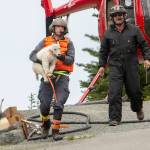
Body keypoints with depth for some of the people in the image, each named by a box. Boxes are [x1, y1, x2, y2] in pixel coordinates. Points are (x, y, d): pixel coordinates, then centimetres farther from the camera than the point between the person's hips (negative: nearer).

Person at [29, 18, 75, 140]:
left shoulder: (68, 43, 9)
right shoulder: (45, 41, 11)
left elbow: (71, 60, -3)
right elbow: (32, 55, 4)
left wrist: (63, 58, -24)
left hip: (62, 76, -1)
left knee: (59, 104, -10)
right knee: (45, 104, -3)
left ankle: (55, 131, -4)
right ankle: (46, 124, 26)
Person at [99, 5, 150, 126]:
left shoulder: (134, 30, 4)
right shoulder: (108, 33, 6)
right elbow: (103, 50, 14)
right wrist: (102, 65, 10)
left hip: (131, 65, 0)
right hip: (115, 66, 0)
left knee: (134, 90, 7)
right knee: (114, 93, -11)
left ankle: (138, 108, 38)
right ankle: (115, 118, -6)